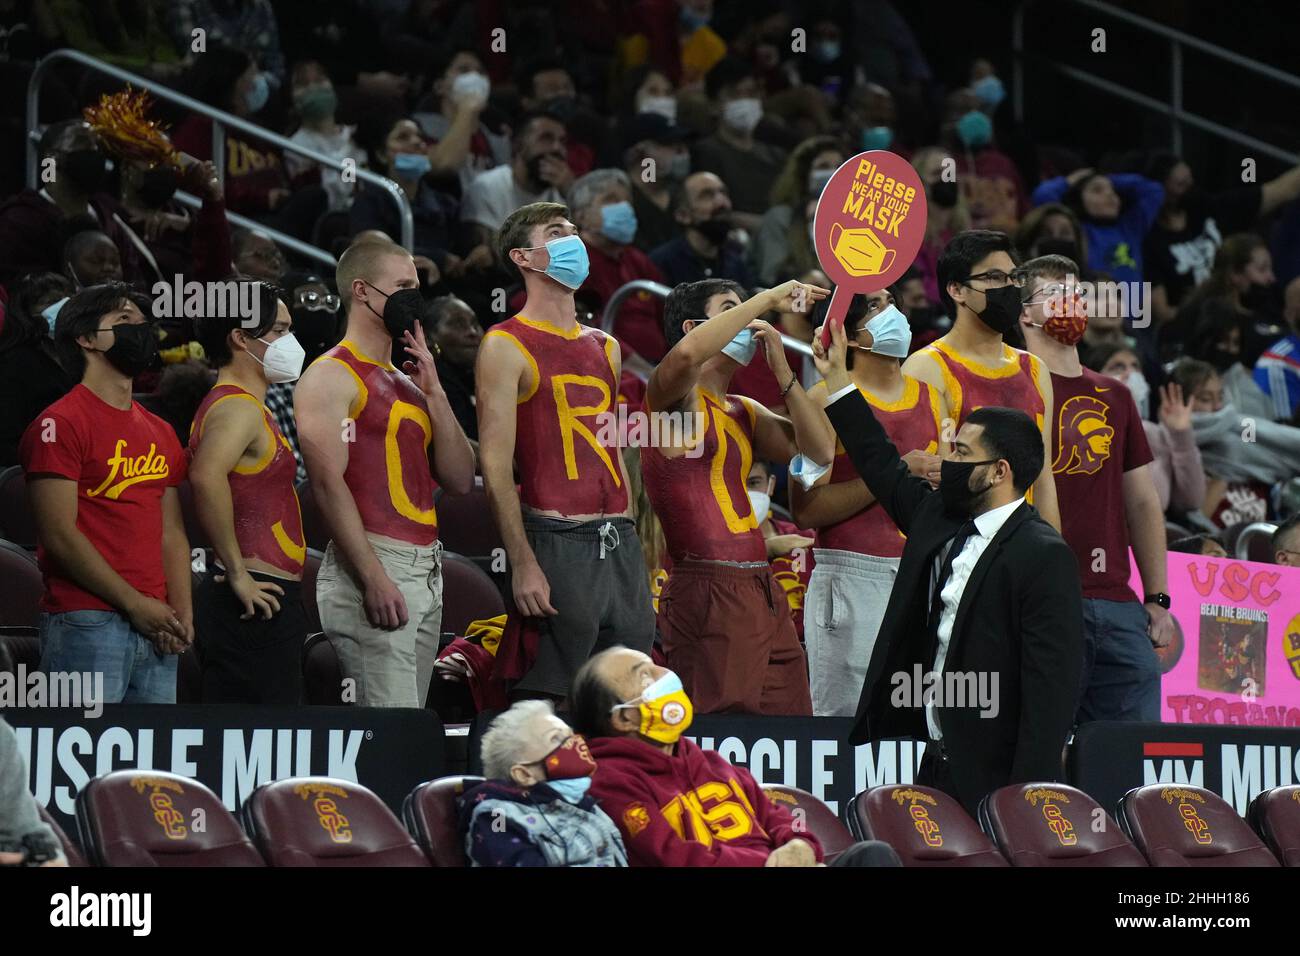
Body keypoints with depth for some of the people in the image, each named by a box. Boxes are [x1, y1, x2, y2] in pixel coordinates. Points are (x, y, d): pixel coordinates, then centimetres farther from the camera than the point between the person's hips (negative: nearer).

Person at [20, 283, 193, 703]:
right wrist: (135, 604, -11)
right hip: (86, 624, -7)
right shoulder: (60, 423, -5)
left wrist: (182, 613, 2)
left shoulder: (160, 433, 20)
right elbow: (60, 535, -11)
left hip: (155, 628, 7)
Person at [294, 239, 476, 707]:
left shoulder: (405, 384, 22)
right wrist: (373, 578, -22)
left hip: (426, 574, 9)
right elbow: (329, 481, -15)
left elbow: (460, 480, 18)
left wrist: (434, 393, 8)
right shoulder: (332, 377, -4)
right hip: (374, 565, -9)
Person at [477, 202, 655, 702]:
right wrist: (523, 564, -17)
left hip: (619, 544, 7)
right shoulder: (507, 346, -3)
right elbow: (495, 465, -9)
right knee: (545, 706, -8)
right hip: (556, 544, -7)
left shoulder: (604, 348, 19)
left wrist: (633, 547, 16)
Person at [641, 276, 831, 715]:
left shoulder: (744, 412, 22)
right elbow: (688, 353, -26)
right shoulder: (675, 396, -3)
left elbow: (817, 452, 11)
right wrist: (768, 298, -17)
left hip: (762, 591, 8)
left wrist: (782, 369, 5)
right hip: (707, 592, -8)